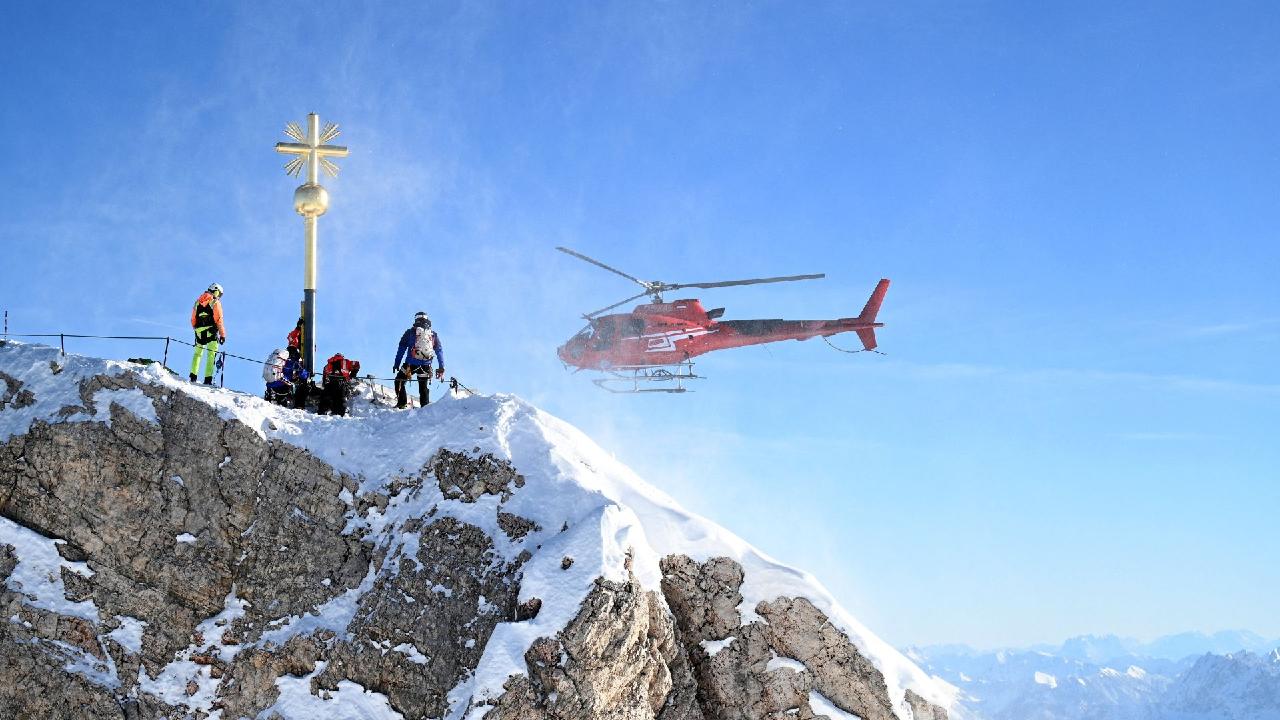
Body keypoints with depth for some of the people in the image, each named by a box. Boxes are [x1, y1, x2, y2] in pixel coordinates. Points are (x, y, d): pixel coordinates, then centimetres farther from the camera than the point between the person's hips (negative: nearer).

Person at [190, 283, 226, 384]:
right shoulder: (215, 302, -1)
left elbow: (193, 319, 16)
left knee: (197, 353, 17)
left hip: (199, 331, 5)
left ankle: (193, 376, 11)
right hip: (211, 330, -5)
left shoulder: (198, 301, 16)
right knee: (211, 354, -6)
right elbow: (218, 319, -8)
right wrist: (222, 334, -5)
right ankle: (208, 379, -15)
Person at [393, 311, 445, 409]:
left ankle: (402, 404, 3)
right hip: (426, 366, 2)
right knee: (424, 388, 12)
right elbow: (440, 351, 12)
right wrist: (441, 368, 15)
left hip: (411, 364, -2)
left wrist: (396, 364, 6)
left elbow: (401, 348, 3)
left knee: (399, 382, 14)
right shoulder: (433, 335, 11)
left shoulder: (410, 332, 5)